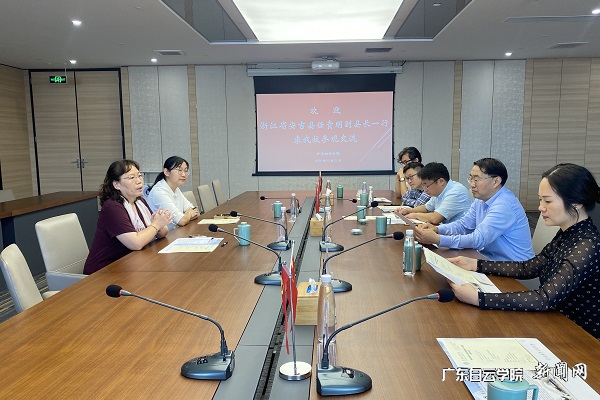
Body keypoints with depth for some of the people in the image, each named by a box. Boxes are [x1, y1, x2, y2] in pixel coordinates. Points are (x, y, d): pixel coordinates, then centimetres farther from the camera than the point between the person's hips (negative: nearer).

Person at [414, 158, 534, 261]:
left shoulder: (504, 205, -23)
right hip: (489, 258, 8)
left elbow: (478, 239, -29)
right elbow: (463, 225, 10)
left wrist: (437, 239, -34)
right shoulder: (481, 200, 7)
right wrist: (436, 229, -9)